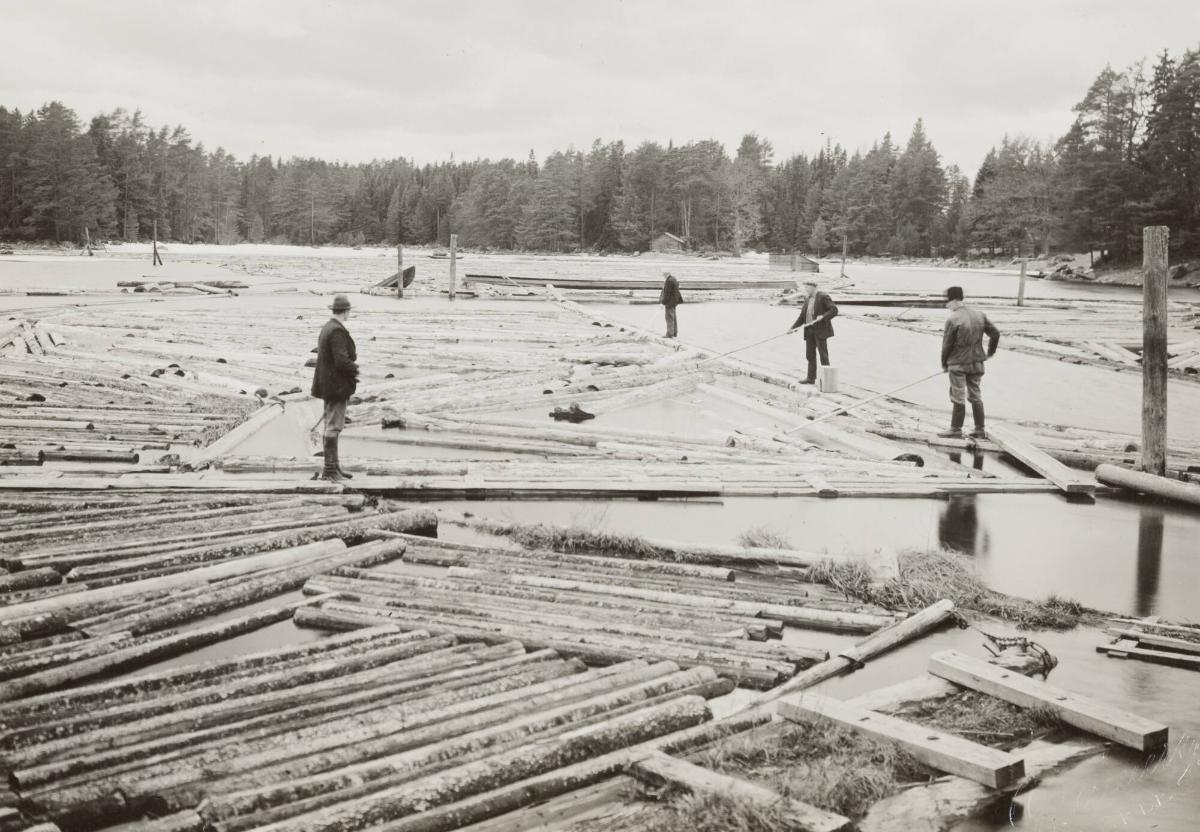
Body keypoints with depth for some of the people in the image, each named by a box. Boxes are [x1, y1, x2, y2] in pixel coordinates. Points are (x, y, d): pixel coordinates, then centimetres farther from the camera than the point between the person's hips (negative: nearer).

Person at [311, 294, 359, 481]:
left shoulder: (327, 328, 11)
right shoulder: (338, 331, -20)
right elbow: (341, 362, -26)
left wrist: (351, 356, 8)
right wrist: (355, 365, -8)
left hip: (329, 385, 10)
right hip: (337, 386, -10)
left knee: (331, 426, 16)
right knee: (334, 427, -6)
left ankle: (332, 466, 24)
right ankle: (329, 470, -3)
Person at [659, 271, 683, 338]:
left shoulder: (669, 281, -21)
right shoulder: (674, 279, 11)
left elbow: (667, 293, -22)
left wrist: (664, 302, -17)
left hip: (670, 301, -11)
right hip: (674, 301, 11)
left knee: (669, 317, -7)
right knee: (673, 317, 16)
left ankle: (670, 334, -6)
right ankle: (675, 333, 23)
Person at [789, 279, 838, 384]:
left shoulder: (823, 297, -10)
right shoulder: (807, 299, 12)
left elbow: (834, 310, -16)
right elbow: (802, 317, 14)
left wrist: (823, 316, -29)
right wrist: (793, 327, 4)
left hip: (820, 330, -7)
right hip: (809, 331, 7)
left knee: (823, 354, -6)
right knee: (810, 354, 7)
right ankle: (811, 378, 13)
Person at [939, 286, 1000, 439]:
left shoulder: (953, 319, -17)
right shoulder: (979, 315, 3)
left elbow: (947, 344, -12)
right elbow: (995, 333, 8)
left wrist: (944, 363, 3)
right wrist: (990, 352, 23)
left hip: (958, 364, -6)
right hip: (976, 362, 6)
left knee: (958, 398, 2)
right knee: (975, 396, 14)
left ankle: (956, 430, 7)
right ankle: (980, 430, 17)